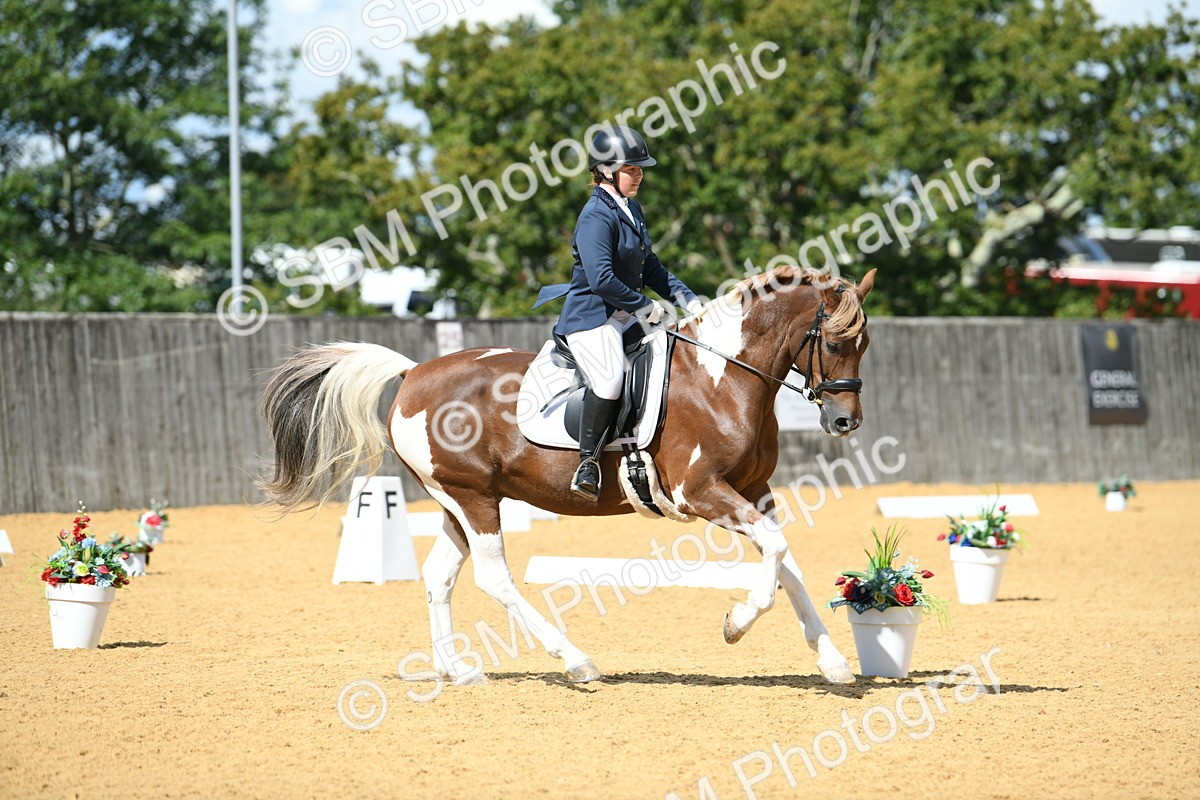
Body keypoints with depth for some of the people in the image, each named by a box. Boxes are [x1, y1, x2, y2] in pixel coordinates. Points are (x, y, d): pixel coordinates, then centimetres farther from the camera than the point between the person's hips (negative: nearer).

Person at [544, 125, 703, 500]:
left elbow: (649, 266, 22)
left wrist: (686, 298, 10)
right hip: (590, 317, -10)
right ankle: (588, 463, -22)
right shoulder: (597, 216, -16)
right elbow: (601, 279, -25)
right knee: (610, 380, -32)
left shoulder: (631, 209, 14)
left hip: (626, 316, 10)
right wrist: (645, 307, -16)